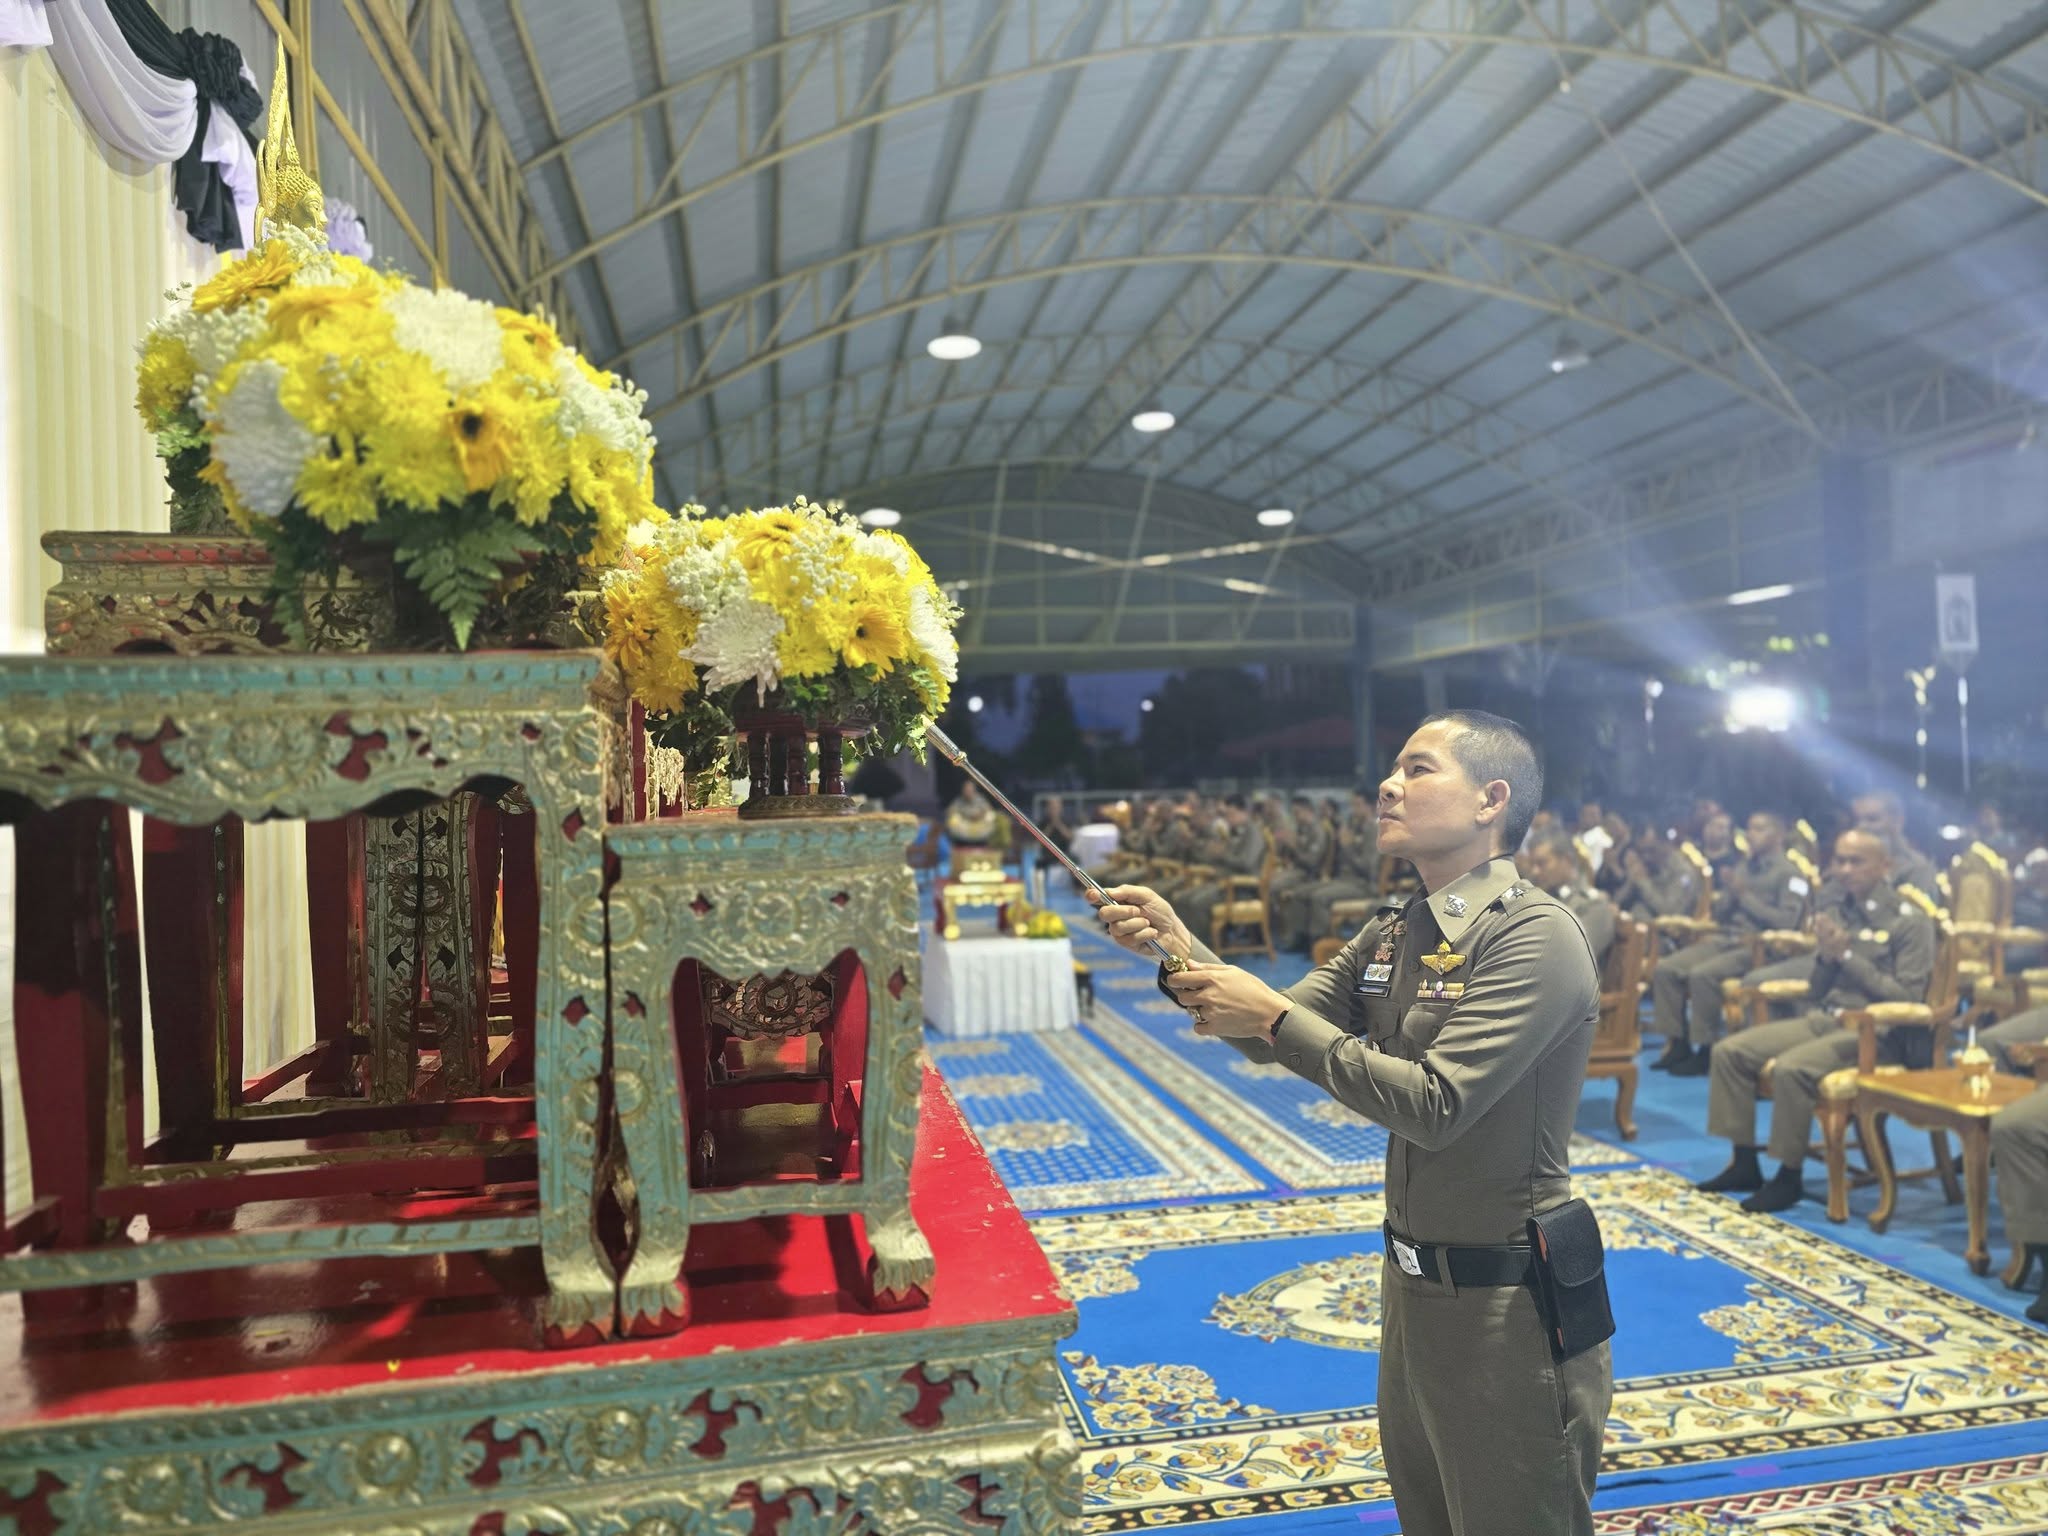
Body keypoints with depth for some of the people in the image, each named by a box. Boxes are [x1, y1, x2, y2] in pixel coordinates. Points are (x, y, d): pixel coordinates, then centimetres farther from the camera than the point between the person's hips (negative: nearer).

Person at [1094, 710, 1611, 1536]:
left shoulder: (1535, 937, -19)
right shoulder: (1394, 933, 6)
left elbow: (1434, 1104, -25)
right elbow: (1279, 1030, 2)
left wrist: (1275, 1015, -22)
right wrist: (1179, 947, -13)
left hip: (1509, 1304, -8)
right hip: (1415, 1281, 8)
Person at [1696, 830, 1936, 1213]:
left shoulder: (1909, 920, -6)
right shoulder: (1837, 911, 12)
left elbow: (1906, 998, -13)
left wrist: (1847, 955, -15)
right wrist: (1824, 956, -6)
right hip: (1826, 1019, 7)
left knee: (1790, 1068, -31)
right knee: (1730, 1050, -7)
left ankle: (1789, 1177, -14)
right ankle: (1745, 1163, 0)